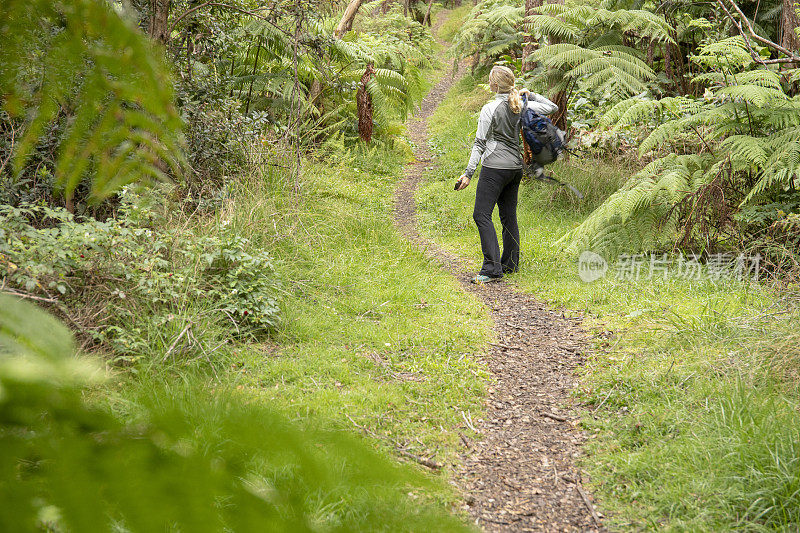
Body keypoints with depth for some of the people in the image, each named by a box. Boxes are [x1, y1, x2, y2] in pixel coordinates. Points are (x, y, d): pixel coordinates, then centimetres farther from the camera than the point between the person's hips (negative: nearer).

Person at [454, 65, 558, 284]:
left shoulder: (490, 109, -11)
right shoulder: (523, 107, 4)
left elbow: (480, 144, -10)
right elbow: (552, 107, 17)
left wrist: (468, 172, -7)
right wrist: (530, 95, 18)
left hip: (495, 167, -7)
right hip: (516, 167, 7)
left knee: (482, 215, -7)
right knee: (509, 216, 15)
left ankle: (493, 268, -16)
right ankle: (510, 264, 20)